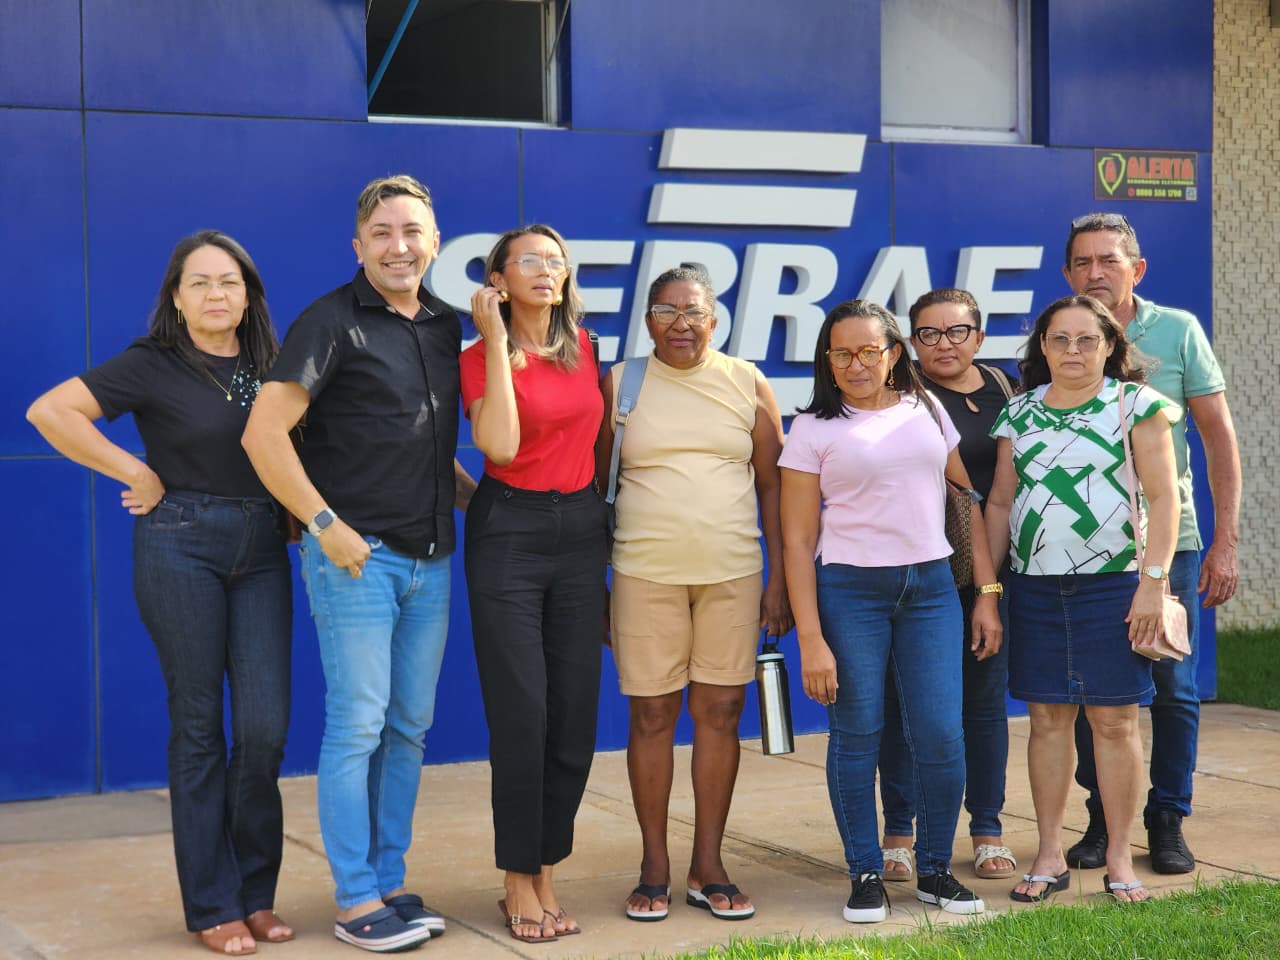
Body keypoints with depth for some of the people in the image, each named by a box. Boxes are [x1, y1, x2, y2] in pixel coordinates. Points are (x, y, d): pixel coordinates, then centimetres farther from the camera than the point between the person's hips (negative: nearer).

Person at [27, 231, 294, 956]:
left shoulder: (271, 365, 9)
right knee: (199, 725, 1)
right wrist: (138, 474, -10)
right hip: (182, 546, -3)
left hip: (262, 549, 4)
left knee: (266, 725, -2)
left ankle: (257, 895, 13)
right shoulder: (153, 366, -3)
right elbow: (49, 412, -12)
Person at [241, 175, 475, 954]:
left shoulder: (447, 326, 12)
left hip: (431, 559, 7)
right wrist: (325, 525, -15)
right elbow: (264, 434, -13)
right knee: (357, 727, -2)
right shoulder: (333, 323, -8)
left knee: (410, 727, 11)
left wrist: (477, 499, 13)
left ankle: (389, 882, 22)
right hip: (358, 555, -6)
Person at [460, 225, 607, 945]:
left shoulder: (582, 345, 9)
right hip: (509, 534, -5)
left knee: (576, 715, 5)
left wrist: (599, 518, 14)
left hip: (580, 532, 5)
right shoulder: (482, 358, -6)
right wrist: (497, 342, -17)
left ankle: (547, 872, 16)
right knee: (522, 715, -4)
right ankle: (519, 882, 8)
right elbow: (500, 445, -22)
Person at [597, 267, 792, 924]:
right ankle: (654, 866, 14)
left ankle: (708, 867, 15)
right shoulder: (618, 384, 4)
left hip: (732, 574, 1)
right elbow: (596, 487, 6)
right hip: (645, 573, -1)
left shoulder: (747, 384, 6)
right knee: (651, 716, 3)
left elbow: (772, 486, 8)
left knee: (720, 713, 4)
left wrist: (778, 579, 3)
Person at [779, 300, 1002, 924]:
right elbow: (797, 542, -2)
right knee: (856, 736, 1)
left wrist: (987, 592, 6)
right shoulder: (814, 430, 1)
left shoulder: (927, 411, 10)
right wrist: (811, 639, -8)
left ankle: (934, 870, 15)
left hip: (930, 586, 2)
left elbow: (968, 502, 13)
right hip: (848, 590, -2)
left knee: (941, 736, -2)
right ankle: (866, 874, 15)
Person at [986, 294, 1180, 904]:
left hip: (1114, 584, -3)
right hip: (1035, 586, 3)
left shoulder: (1137, 405, 1)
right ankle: (1049, 857, 12)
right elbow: (1000, 503, 14)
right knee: (1047, 718, 5)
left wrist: (1153, 581, -11)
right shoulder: (1019, 413, 11)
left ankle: (1119, 859, 8)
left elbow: (1162, 497, -3)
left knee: (1114, 719, -1)